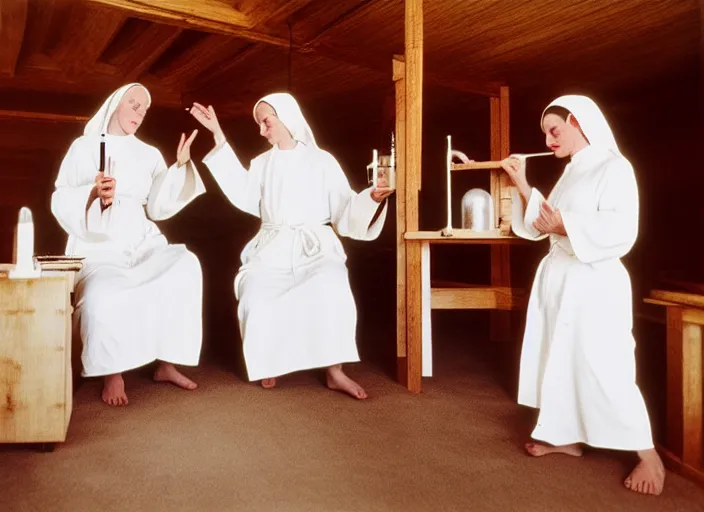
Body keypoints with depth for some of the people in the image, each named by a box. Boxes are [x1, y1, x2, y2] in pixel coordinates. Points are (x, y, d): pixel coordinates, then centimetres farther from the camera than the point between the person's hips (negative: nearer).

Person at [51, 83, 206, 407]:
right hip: (97, 244, -3)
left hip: (141, 239, 3)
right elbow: (61, 203, -1)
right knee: (104, 295, -36)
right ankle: (112, 374, -11)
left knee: (185, 265, -29)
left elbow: (158, 207, 7)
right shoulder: (84, 147, 7)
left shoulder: (149, 154, 17)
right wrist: (93, 193, -21)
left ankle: (166, 364, -18)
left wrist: (180, 166, -2)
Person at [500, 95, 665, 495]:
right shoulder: (570, 174, 17)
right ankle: (565, 436, 25)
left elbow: (622, 229, -21)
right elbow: (541, 225, 15)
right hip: (559, 278, 9)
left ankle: (649, 456, 9)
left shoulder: (614, 167, -9)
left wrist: (566, 225, -21)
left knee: (603, 368, -7)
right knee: (559, 360, 12)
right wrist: (523, 186, 8)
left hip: (595, 282, -9)